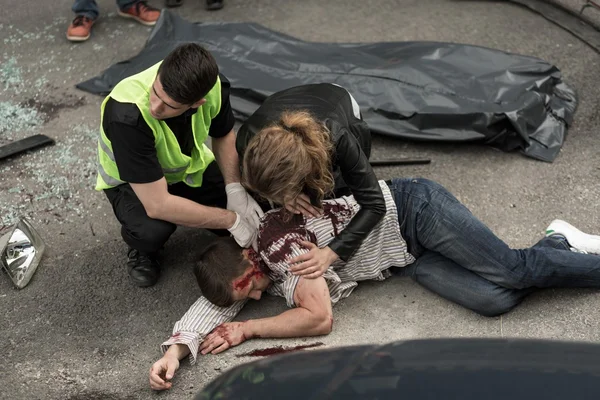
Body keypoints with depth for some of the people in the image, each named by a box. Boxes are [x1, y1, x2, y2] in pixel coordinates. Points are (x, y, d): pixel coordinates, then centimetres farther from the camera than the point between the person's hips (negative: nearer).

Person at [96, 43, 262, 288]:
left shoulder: (212, 85, -26)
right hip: (131, 181, -4)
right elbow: (157, 205, -38)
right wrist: (231, 220, -30)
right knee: (153, 230, -35)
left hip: (190, 166, 4)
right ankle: (142, 247, 2)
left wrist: (234, 188, -17)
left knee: (253, 214, -14)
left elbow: (224, 135, -2)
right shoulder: (127, 116, -40)